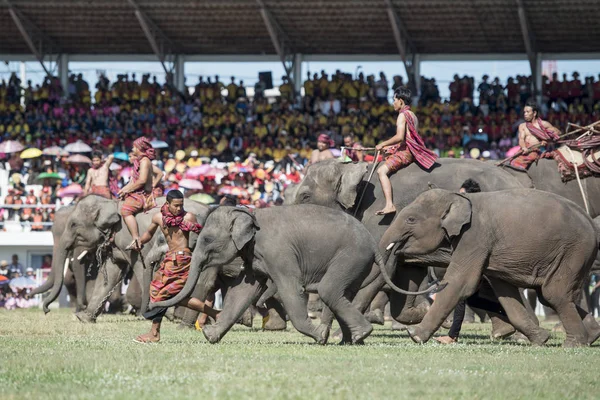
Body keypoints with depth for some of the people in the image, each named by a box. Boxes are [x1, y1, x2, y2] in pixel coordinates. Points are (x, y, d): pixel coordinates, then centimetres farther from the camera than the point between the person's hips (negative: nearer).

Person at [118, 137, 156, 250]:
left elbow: (142, 181, -20)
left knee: (125, 210, -30)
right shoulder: (139, 161, 21)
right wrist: (123, 190, 10)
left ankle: (136, 240, -38)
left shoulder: (144, 161, -10)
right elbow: (134, 181, 24)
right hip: (136, 194, 11)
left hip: (142, 195, -11)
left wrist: (127, 190, -12)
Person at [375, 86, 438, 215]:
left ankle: (389, 205, -37)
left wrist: (383, 144, -12)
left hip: (405, 151, -11)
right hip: (412, 151, 11)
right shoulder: (413, 115, 20)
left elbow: (400, 137, -22)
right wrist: (390, 146, 20)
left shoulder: (403, 115, -10)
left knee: (382, 170, -21)